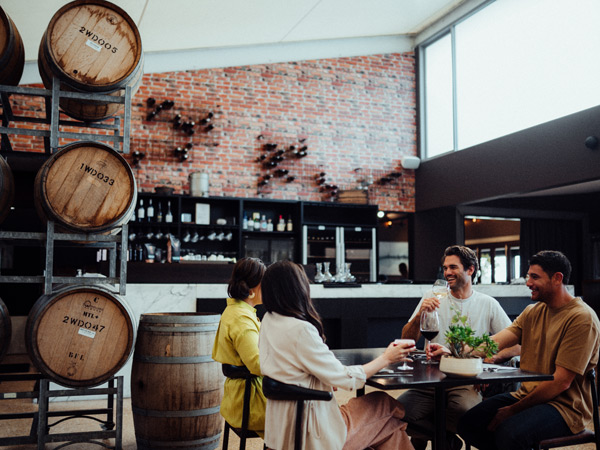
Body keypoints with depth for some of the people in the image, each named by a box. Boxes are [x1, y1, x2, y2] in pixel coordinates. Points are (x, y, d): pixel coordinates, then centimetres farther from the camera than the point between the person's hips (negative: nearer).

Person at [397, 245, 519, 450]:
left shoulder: (488, 304, 9)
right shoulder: (433, 300, 11)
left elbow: (515, 346, 3)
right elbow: (406, 342, 5)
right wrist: (419, 315, -13)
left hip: (467, 383, -1)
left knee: (464, 410, -36)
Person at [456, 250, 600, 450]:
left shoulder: (582, 318, -14)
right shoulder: (533, 311, 11)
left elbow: (561, 382, -19)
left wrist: (513, 410, -17)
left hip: (563, 406, -7)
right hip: (526, 395, 8)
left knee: (509, 432, -33)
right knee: (468, 424, -7)